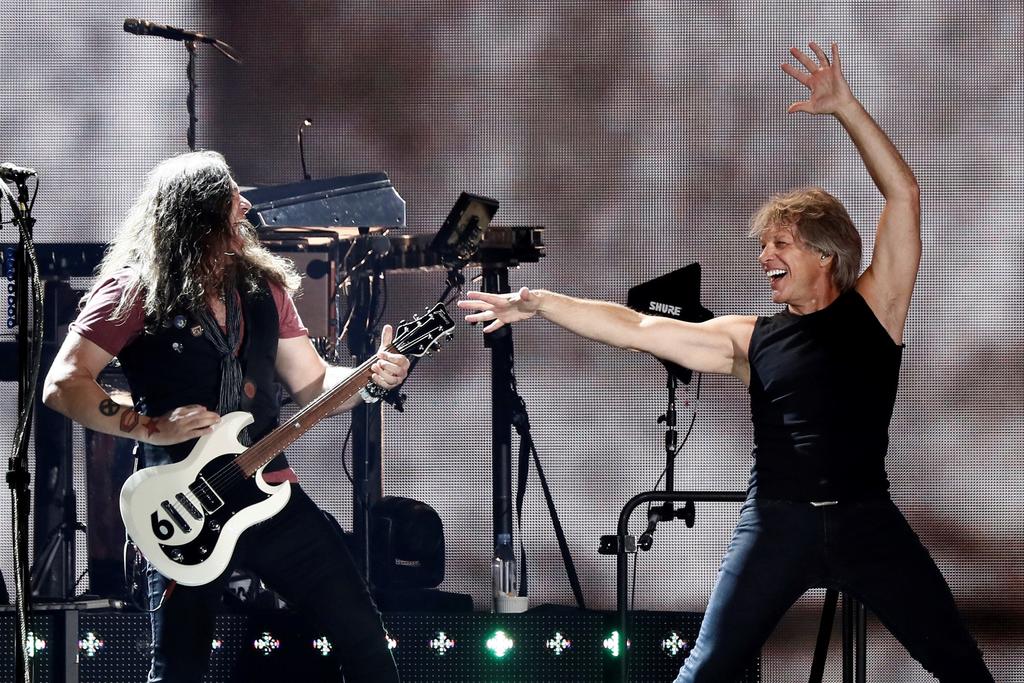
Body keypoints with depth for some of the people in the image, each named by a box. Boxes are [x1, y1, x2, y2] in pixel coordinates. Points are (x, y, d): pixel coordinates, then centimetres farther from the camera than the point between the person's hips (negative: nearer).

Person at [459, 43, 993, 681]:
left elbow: (903, 195, -3)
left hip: (866, 518, -1)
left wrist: (845, 107, -9)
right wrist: (536, 302, 2)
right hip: (778, 520, 1)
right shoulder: (749, 338, 10)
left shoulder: (874, 309, 4)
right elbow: (636, 328, 7)